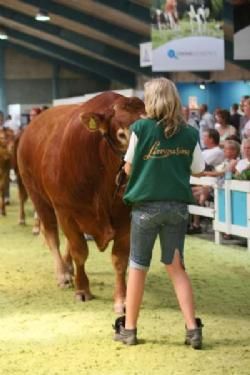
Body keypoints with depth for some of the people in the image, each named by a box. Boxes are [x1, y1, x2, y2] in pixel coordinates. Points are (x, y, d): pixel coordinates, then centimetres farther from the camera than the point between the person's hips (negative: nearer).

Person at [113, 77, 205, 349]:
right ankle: (193, 328, 4)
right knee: (176, 267, 11)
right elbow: (198, 170, 8)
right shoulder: (189, 133, 0)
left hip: (146, 206, -2)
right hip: (178, 206, 3)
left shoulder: (141, 128, -8)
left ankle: (129, 329, 17)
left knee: (137, 266, 9)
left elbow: (128, 168, -1)